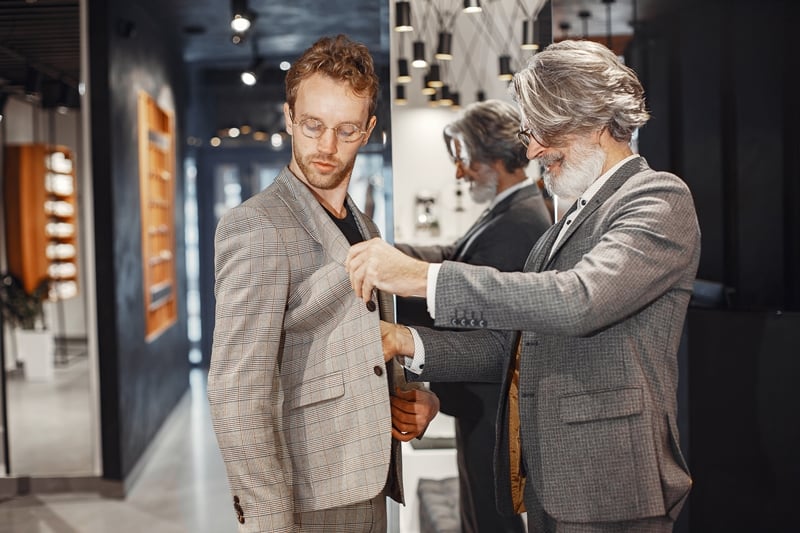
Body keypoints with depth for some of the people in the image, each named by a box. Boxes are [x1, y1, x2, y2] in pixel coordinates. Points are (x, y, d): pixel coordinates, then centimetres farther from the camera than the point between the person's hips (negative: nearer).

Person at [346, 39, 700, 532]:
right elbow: (515, 342, 15)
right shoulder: (572, 220, 16)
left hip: (608, 493, -8)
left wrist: (425, 276, -27)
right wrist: (409, 343, 1)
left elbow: (580, 300, -28)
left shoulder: (660, 200, -10)